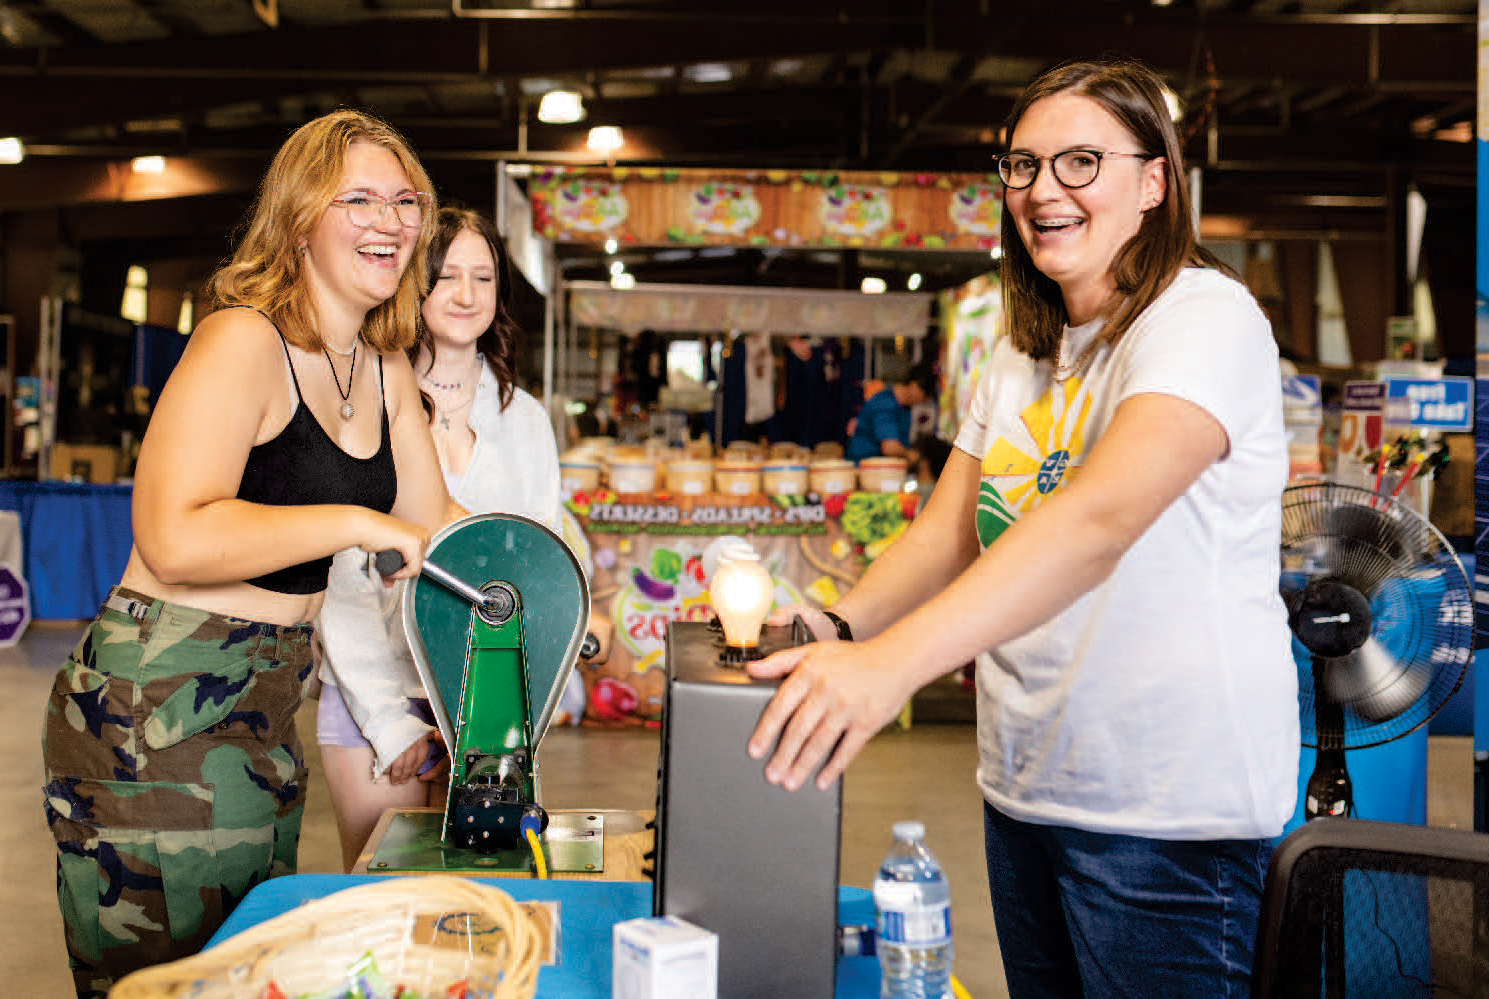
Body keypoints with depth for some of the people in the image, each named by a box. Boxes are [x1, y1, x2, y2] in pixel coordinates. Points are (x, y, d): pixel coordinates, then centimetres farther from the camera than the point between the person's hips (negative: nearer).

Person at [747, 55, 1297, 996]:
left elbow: (1101, 515, -31)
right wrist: (838, 627, -12)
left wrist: (894, 661, -42)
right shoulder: (1019, 360, 12)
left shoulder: (1206, 317, -14)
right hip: (1024, 781, 7)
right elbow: (946, 535, 8)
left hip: (1168, 809, -7)